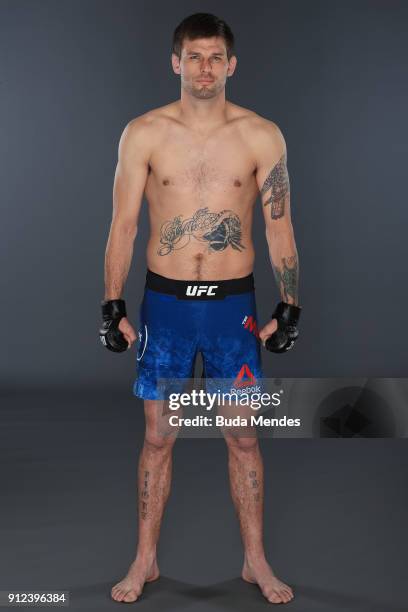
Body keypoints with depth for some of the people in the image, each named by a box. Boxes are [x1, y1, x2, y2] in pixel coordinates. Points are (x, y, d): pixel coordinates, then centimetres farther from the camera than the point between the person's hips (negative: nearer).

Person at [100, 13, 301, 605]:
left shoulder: (262, 136, -2)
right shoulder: (144, 133, -2)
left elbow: (280, 228, 2)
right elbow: (122, 226, 0)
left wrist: (289, 307, -2)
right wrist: (113, 306, -4)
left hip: (234, 302, 0)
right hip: (165, 301, 0)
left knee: (243, 437, 8)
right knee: (158, 437, 8)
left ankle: (256, 560, 24)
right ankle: (146, 560, 24)